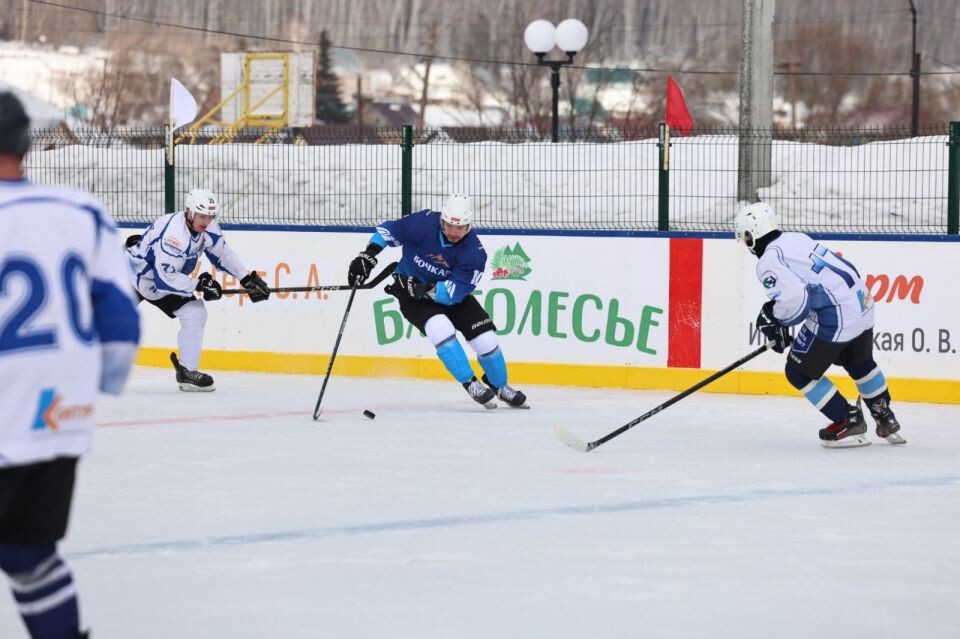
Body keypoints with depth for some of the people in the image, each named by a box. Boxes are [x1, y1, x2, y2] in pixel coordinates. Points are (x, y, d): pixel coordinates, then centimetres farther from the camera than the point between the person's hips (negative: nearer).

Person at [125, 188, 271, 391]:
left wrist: (247, 279, 6)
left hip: (164, 276, 8)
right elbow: (165, 276, -35)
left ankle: (187, 371, 7)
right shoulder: (174, 234, -34)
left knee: (195, 314, 0)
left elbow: (222, 252, 9)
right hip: (134, 272, -8)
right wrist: (198, 284, -28)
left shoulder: (207, 227, -8)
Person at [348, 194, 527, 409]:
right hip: (413, 295, -1)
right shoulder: (422, 224, -25)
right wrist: (367, 255, -22)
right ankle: (470, 383, -12)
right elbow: (389, 230, -11)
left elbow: (452, 292, -31)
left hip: (451, 295, 2)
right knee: (441, 328, -29)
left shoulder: (474, 253, -25)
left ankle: (499, 385, 21)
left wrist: (422, 288, -41)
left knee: (485, 337, -8)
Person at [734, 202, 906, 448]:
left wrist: (775, 322, -5)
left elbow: (793, 299, -24)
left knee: (799, 372, 6)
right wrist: (774, 311, 22)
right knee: (860, 363, 32)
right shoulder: (796, 239, 14)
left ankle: (849, 422, 11)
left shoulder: (769, 262, -13)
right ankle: (886, 420, 43)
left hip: (836, 315, -9)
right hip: (861, 301, 9)